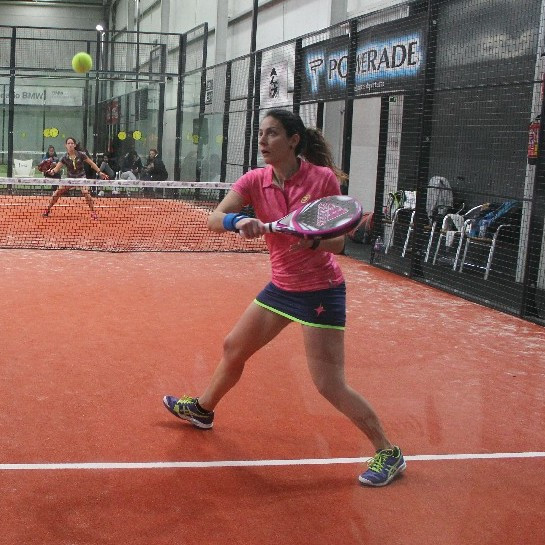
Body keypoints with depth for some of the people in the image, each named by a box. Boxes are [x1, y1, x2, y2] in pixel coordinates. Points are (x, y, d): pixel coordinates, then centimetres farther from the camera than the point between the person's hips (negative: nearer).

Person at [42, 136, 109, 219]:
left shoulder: (81, 155, -11)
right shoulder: (64, 158, -8)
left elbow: (91, 163, -2)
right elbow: (57, 168, -14)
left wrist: (100, 172, -4)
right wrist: (52, 171, -37)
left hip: (81, 178, -2)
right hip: (70, 178, 2)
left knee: (86, 192, -28)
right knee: (57, 192, -6)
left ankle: (93, 212, -16)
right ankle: (47, 210, 12)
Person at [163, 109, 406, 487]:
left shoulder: (324, 179, -17)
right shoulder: (255, 180, -4)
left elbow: (339, 244, -14)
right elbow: (214, 219, -15)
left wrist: (314, 241, -35)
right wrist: (237, 221, -36)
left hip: (321, 290, -6)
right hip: (281, 285, 6)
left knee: (330, 385, -9)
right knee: (233, 348, 19)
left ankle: (388, 452, 7)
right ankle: (203, 410, 46)